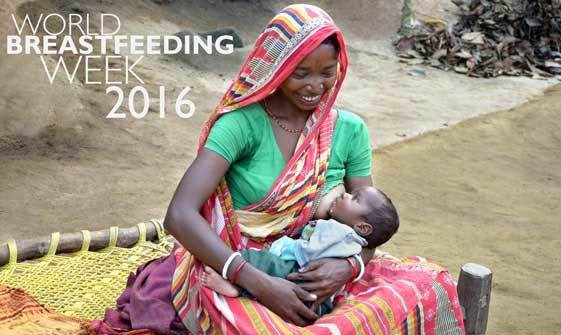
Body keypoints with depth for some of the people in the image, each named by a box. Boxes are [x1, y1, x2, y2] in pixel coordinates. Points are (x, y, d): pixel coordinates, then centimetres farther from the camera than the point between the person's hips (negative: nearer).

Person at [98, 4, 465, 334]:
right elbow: (180, 216, -21)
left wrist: (348, 266, -20)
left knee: (430, 285, -20)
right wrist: (259, 282, -31)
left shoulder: (349, 130, 1)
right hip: (240, 277, -4)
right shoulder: (242, 123, -12)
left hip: (314, 278, 4)